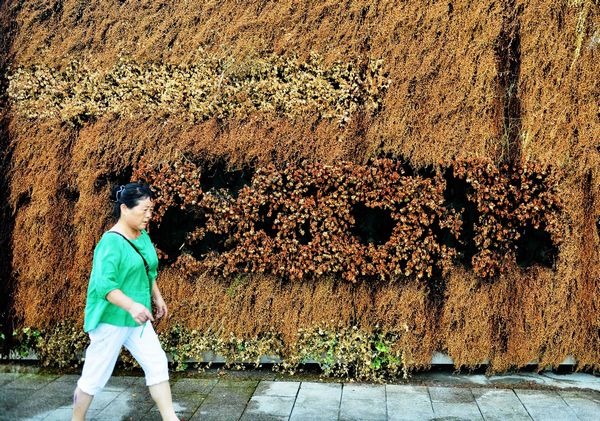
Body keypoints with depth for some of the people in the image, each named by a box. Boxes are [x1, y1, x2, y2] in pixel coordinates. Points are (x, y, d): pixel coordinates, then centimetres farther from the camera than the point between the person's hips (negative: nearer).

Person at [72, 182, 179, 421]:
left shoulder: (143, 236, 5)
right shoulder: (111, 242, -21)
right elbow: (104, 284, -29)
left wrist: (157, 297, 20)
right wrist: (131, 305, -39)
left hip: (137, 319, 8)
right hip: (110, 319, -8)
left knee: (157, 364, 4)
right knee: (95, 376, 5)